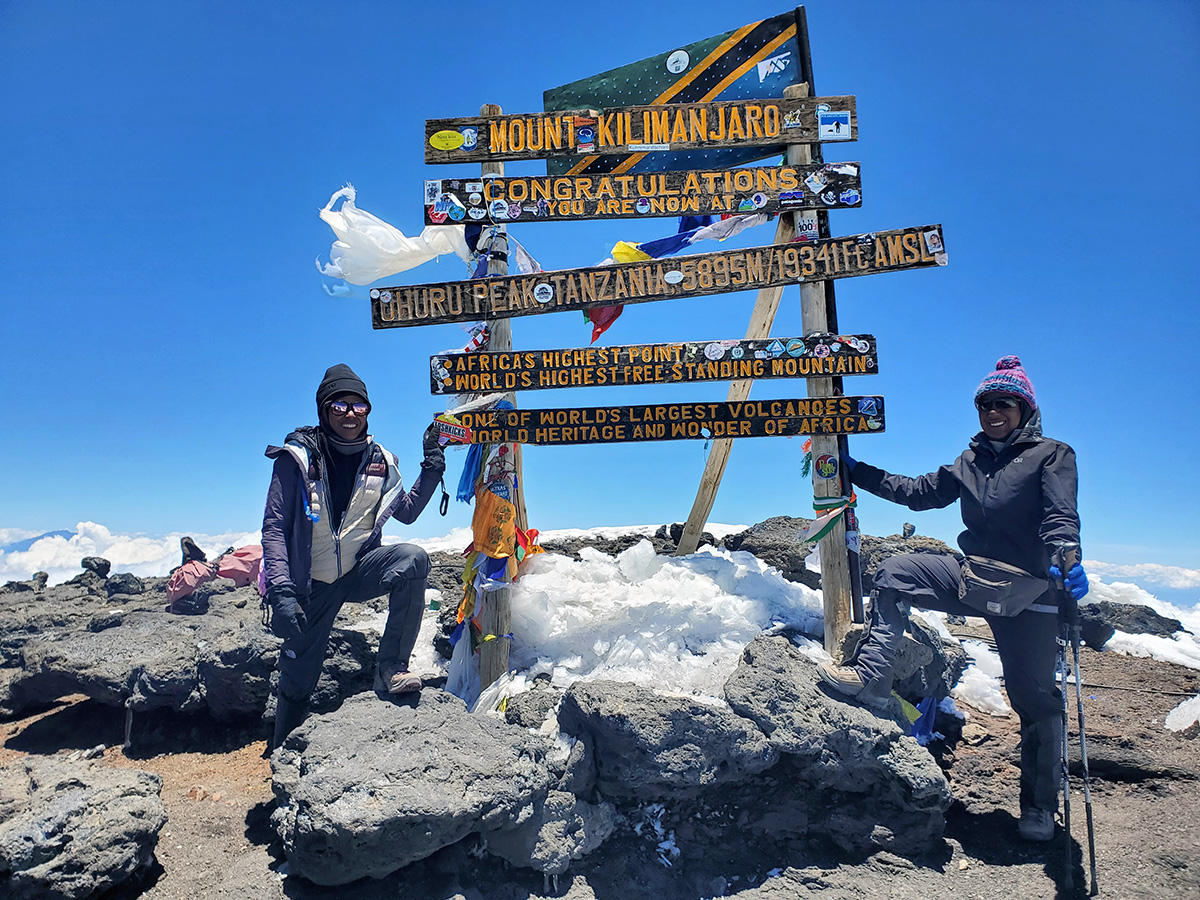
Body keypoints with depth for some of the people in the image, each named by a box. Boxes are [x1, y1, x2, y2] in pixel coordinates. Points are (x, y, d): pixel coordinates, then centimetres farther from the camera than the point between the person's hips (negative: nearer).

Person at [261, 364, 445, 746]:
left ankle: (391, 667, -21)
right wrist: (281, 591, -22)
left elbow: (407, 512, 13)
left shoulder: (379, 460, 1)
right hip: (312, 584, -1)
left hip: (360, 570, 2)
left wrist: (431, 468, 0)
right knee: (296, 682, 4)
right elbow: (274, 527, -11)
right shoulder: (297, 458, -8)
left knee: (413, 558, -29)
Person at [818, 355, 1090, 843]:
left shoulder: (1052, 455, -1)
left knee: (1034, 697, 1)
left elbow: (1060, 515, -15)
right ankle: (872, 675, -10)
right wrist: (858, 472, 15)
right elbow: (920, 492, 18)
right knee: (894, 573, -12)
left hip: (1028, 589, -5)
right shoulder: (970, 462, 14)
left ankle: (1039, 808, 18)